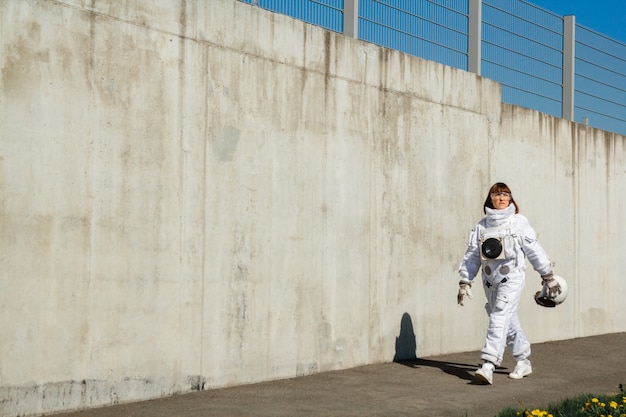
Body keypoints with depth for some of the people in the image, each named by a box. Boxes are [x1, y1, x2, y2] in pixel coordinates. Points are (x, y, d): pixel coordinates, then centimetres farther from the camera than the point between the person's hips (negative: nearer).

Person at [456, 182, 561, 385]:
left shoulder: (518, 222, -1)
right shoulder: (482, 226, 8)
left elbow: (534, 250, 3)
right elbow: (472, 255, 9)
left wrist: (548, 276, 7)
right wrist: (465, 282, 5)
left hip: (512, 278, -4)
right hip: (490, 280, 4)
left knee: (499, 318, -16)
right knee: (509, 321, 13)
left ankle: (488, 366, -23)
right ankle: (523, 362, 28)